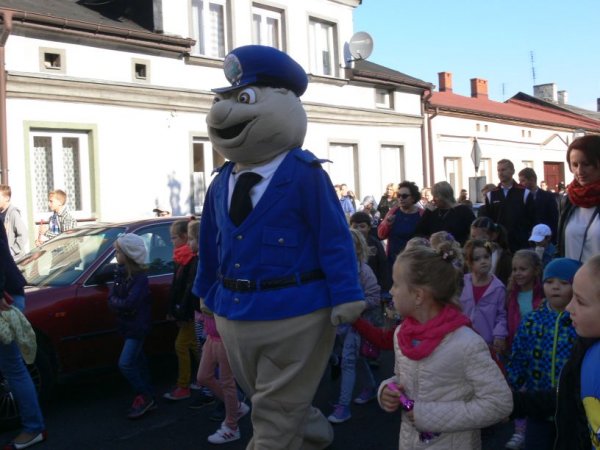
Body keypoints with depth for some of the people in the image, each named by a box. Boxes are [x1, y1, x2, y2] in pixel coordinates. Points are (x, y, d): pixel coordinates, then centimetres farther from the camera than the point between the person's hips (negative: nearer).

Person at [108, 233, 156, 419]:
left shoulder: (140, 277, -18)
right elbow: (112, 298, 4)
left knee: (125, 363, -12)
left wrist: (116, 303, -10)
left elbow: (130, 303, -26)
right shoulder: (121, 273, 6)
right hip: (127, 325, 8)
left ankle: (144, 397, 3)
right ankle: (147, 399, 25)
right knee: (138, 362, 14)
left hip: (138, 326, -8)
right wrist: (119, 304, -16)